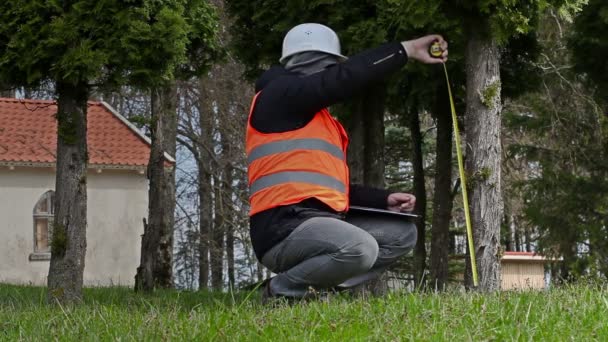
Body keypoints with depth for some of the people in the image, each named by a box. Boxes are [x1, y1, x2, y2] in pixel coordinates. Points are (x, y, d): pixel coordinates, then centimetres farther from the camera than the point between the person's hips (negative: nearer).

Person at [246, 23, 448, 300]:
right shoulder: (278, 94, -2)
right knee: (361, 248, -34)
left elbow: (332, 188, 28)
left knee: (402, 234, 12)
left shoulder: (322, 121, 27)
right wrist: (407, 50, -9)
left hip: (320, 223, 10)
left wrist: (384, 200, 15)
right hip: (284, 229, -10)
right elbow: (346, 78, -13)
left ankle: (314, 285, 0)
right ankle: (283, 290, -10)